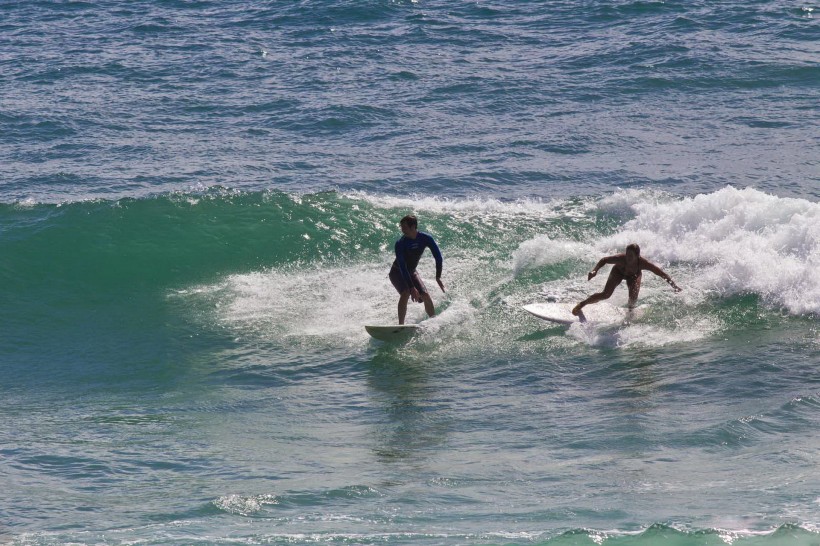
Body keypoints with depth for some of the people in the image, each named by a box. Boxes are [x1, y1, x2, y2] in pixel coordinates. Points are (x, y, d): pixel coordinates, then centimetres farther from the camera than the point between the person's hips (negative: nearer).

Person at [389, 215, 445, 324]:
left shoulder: (425, 239, -17)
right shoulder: (400, 244, -27)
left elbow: (438, 257, -12)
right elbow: (402, 267, -31)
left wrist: (438, 277, -21)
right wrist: (411, 287, -37)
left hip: (411, 272, 4)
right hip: (397, 272, -4)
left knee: (426, 296, -9)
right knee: (406, 293, -28)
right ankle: (400, 325, -28)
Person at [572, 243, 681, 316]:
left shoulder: (643, 263, -41)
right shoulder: (621, 259, -43)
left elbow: (661, 273, -34)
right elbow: (604, 260, -28)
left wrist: (674, 285, -36)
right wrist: (595, 270, -43)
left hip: (633, 275, 1)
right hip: (619, 272, -1)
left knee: (633, 298, -19)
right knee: (605, 294, -12)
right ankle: (582, 304, 8)